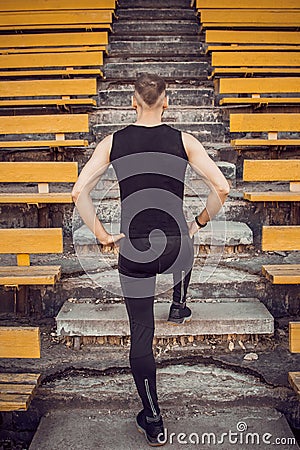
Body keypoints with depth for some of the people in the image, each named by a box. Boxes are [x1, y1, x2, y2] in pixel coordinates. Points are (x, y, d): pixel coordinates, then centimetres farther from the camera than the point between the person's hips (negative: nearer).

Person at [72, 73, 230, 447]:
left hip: (134, 248, 0)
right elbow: (221, 188, -8)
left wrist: (101, 234, 2)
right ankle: (178, 307, 58)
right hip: (174, 246, 1)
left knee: (141, 335, 10)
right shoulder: (183, 141, -3)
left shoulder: (113, 142, 0)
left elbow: (79, 192, -7)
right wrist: (200, 222, 7)